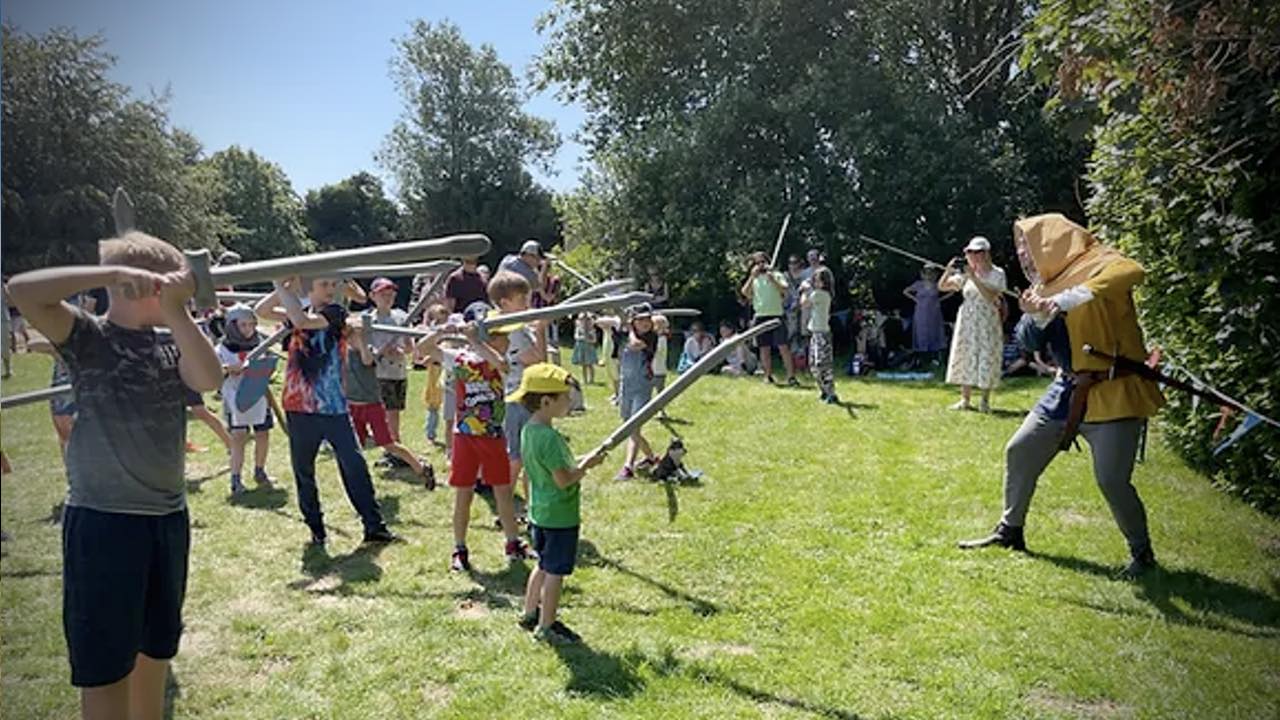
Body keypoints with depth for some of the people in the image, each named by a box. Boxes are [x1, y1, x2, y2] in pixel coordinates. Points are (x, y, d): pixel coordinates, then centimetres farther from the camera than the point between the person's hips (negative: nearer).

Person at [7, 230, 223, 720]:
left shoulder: (170, 343, 6)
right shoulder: (89, 337, -6)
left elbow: (209, 379, -14)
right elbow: (22, 290, -22)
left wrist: (176, 311, -19)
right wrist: (115, 272, -23)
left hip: (168, 516, 5)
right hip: (102, 519, -5)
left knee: (155, 647, 19)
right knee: (105, 663, 5)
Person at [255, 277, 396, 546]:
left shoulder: (335, 313, -6)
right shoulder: (300, 311, 10)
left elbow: (302, 321, -22)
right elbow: (261, 310, 6)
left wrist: (282, 288, -14)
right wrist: (286, 288, -5)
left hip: (333, 406, -4)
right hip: (299, 406, 5)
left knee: (354, 465, -6)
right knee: (303, 471, 10)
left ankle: (374, 526, 1)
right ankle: (316, 529, 24)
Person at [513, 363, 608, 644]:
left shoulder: (528, 430, 5)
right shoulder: (549, 437, -25)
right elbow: (563, 479, -24)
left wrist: (578, 463, 9)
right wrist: (586, 465, -11)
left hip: (540, 513, 9)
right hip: (560, 516, -9)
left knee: (544, 566, 23)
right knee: (555, 572, 4)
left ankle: (530, 614, 35)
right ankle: (546, 627, 15)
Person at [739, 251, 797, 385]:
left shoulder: (777, 275, 7)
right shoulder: (753, 279, 13)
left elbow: (785, 289, -9)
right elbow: (745, 293, -3)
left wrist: (772, 278, -17)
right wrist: (752, 277, -8)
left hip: (776, 316, -3)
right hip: (760, 317, 3)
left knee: (783, 346, -9)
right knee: (764, 348, 6)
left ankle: (791, 376, -9)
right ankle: (768, 375, 16)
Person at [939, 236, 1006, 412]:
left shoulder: (997, 274, -3)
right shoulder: (965, 274, 8)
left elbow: (990, 296, -19)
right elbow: (942, 287, 7)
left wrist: (974, 277, -22)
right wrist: (948, 270, -9)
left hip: (987, 324, -4)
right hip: (967, 323, 4)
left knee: (986, 360, -4)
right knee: (965, 359, 3)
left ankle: (985, 401, 5)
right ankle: (965, 400, 10)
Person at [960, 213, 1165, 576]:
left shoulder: (1098, 263, -10)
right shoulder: (1047, 284, 11)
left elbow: (1132, 272, -33)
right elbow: (1032, 341, 7)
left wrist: (1070, 298, -42)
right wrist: (1035, 315, -15)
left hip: (1112, 391, -8)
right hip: (1068, 390, 8)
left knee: (1112, 480, -9)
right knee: (1019, 451, 8)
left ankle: (1142, 552, 16)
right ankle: (1010, 531, 24)